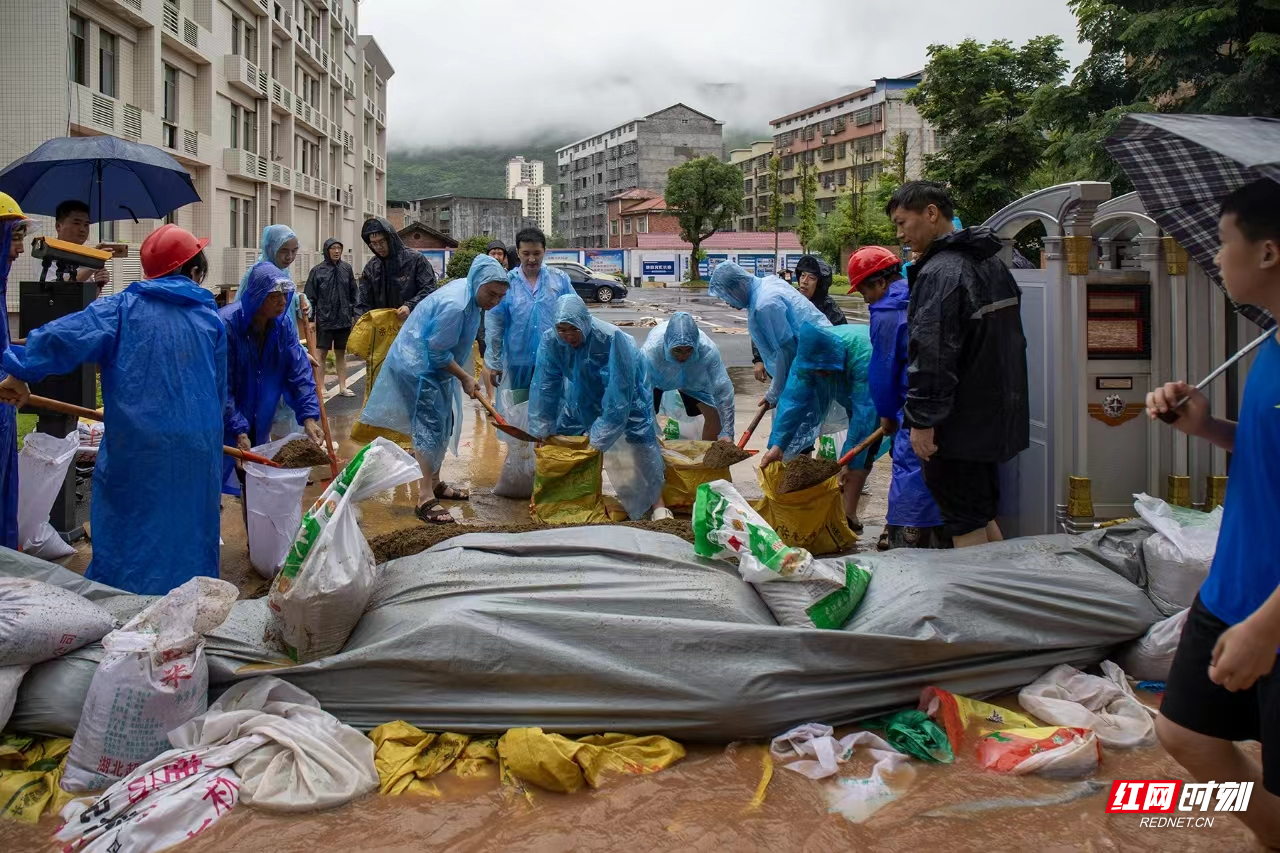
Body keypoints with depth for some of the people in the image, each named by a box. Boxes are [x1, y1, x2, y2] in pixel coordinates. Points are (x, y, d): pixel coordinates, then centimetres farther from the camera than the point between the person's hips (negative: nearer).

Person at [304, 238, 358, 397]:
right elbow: (310, 297, -4)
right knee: (322, 353, 2)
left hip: (344, 319, 3)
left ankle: (342, 387, 18)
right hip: (324, 320, -3)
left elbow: (353, 293, 9)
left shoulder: (346, 268, 5)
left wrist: (354, 314, 6)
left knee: (341, 353, 11)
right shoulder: (317, 270, -4)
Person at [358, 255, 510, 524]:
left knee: (444, 424, 15)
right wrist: (464, 378, -16)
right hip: (417, 366, -10)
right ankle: (425, 499, -13)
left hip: (434, 367, 10)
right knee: (430, 426, -13)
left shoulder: (468, 291, 1)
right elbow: (437, 351, -25)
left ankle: (435, 483, 29)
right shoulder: (455, 305, -30)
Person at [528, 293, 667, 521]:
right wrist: (542, 430, -14)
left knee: (641, 442, -13)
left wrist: (600, 435, -33)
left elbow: (619, 391, -36)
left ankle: (658, 506, -6)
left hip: (625, 389, -5)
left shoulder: (611, 338, -39)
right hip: (583, 395, 5)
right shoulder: (550, 340, -25)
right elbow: (545, 386, -17)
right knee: (562, 436, 7)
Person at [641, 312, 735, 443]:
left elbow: (723, 390, -34)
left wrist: (726, 433, -37)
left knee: (714, 413, -8)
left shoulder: (708, 350, -39)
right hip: (657, 378, -1)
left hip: (691, 379, 1)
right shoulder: (651, 350, -45)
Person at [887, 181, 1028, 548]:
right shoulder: (992, 263, 14)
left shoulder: (939, 272, -18)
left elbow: (931, 354, -24)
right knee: (984, 515, 19)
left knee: (965, 526, -2)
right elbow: (1012, 342, 21)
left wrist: (921, 419, -19)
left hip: (959, 423, -10)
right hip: (995, 416, 10)